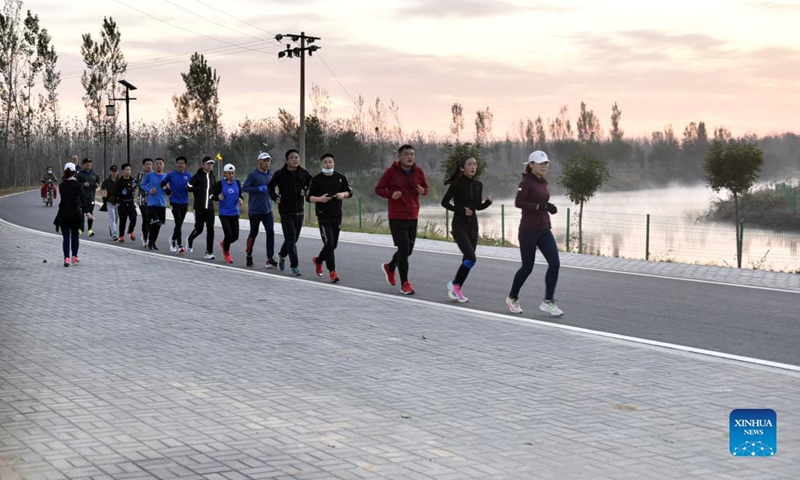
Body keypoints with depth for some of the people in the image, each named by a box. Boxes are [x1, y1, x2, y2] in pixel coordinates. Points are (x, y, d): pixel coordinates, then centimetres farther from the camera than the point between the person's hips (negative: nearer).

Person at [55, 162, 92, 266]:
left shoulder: (61, 185, 4)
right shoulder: (77, 184, -6)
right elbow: (82, 198, -17)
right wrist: (86, 211, -24)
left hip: (63, 212, 1)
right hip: (75, 212, -1)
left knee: (66, 237, 0)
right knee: (74, 235, 16)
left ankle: (66, 258, -14)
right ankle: (74, 257, 23)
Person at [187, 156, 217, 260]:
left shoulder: (213, 177, 14)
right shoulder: (198, 176, -3)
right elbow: (189, 187, -10)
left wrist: (213, 195, 7)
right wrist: (201, 189, -15)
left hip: (210, 207, 4)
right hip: (199, 207, -4)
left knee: (210, 230, -4)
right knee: (199, 228, -1)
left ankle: (209, 252, -2)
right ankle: (190, 240, 32)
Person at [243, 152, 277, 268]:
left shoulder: (271, 175, 10)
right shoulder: (253, 174, -8)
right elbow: (244, 187, -14)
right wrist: (258, 189, -23)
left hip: (267, 210, 5)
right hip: (255, 210, -5)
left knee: (270, 232, -7)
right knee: (253, 233, 6)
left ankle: (270, 258, -7)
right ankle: (249, 256, 25)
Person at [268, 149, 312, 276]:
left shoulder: (304, 173, 1)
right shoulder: (280, 174, -6)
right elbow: (270, 187, 6)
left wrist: (306, 191, -4)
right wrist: (275, 197, -11)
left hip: (299, 211, 4)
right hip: (285, 211, -4)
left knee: (293, 238, 14)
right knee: (291, 238, -10)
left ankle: (282, 255, 42)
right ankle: (294, 266, -7)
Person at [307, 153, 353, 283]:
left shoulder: (340, 178, 6)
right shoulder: (317, 179, -3)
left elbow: (349, 192, 14)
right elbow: (309, 197, -2)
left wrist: (343, 194, -8)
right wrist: (319, 199, -21)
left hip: (337, 215, 4)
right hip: (323, 215, -4)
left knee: (333, 244, 11)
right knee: (329, 243, -13)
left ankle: (318, 260, 39)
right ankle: (332, 272, -10)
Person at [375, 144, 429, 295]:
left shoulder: (418, 172, 5)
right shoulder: (391, 172, -6)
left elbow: (426, 187, 17)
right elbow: (378, 189, -2)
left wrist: (423, 190, -8)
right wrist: (391, 194, -22)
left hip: (413, 217, 5)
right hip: (397, 217, -5)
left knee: (408, 250, 13)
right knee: (404, 249, -10)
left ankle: (389, 267, 42)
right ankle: (404, 284, -2)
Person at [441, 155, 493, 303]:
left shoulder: (478, 185, 6)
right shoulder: (457, 184, -11)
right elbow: (444, 202, -6)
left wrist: (488, 202, -6)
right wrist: (461, 210, -17)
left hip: (473, 224, 6)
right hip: (459, 225, -6)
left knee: (467, 259, 5)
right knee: (471, 258, -17)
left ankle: (457, 289, 16)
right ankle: (454, 284, 1)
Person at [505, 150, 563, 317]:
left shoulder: (543, 182, 12)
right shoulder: (527, 182, -11)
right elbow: (518, 202, -24)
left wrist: (549, 208, 6)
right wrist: (540, 206, -28)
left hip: (544, 230, 7)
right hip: (529, 231, -7)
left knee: (554, 264, -7)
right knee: (527, 267, 3)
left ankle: (548, 301, -1)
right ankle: (512, 298, 26)